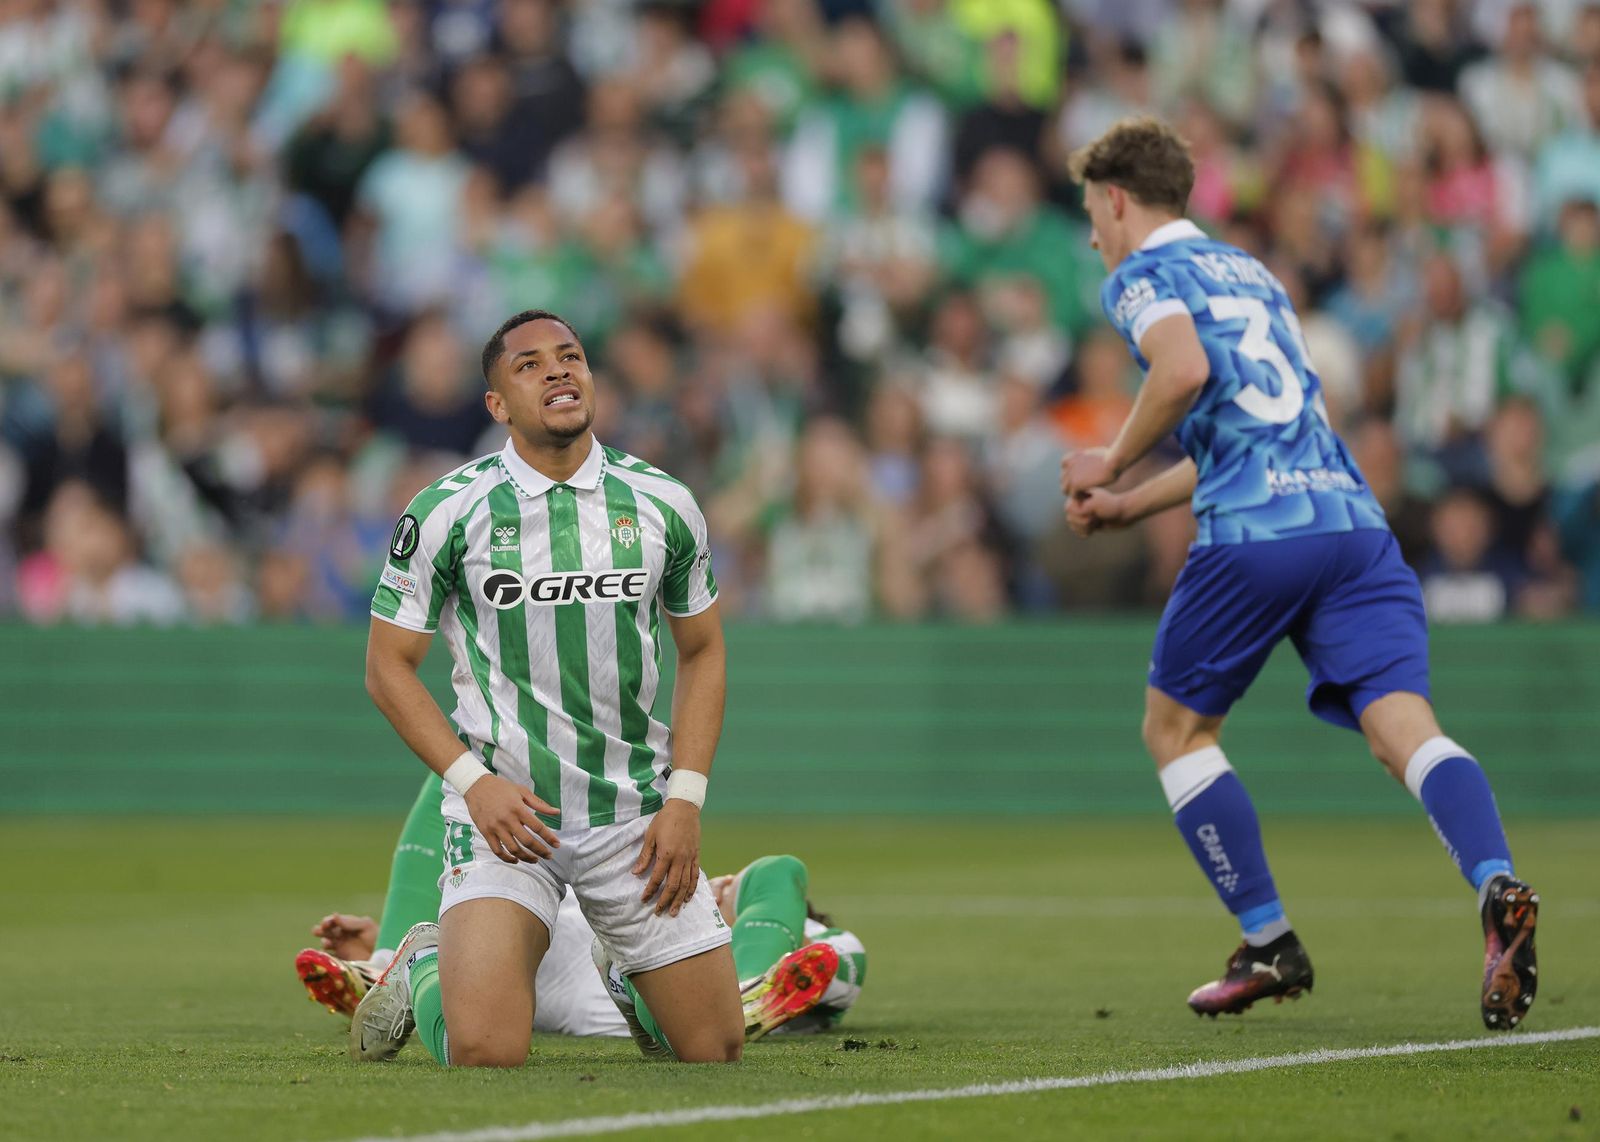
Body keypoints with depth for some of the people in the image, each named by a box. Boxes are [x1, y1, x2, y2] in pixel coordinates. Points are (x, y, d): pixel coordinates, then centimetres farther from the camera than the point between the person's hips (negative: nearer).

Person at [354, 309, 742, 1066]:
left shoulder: (662, 506, 2)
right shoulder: (447, 513, -6)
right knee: (486, 1053, -19)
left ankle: (623, 975, 35)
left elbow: (702, 650, 12)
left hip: (635, 819, 3)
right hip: (506, 809, -3)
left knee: (716, 1048, 2)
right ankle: (424, 968, 17)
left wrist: (684, 801, 1)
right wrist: (473, 782, -13)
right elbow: (389, 667, 0)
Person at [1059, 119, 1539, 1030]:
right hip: (1353, 515, 6)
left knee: (1176, 729, 14)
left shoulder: (1142, 274, 7)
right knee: (1403, 723, -9)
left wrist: (1111, 466, -1)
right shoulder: (1251, 273, 30)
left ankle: (1270, 945, 11)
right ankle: (1499, 887, -35)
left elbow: (1184, 369, -15)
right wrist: (1129, 507, 36)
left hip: (1254, 535, -6)